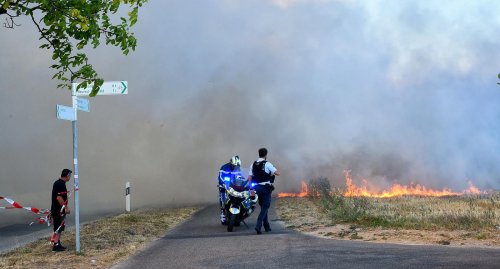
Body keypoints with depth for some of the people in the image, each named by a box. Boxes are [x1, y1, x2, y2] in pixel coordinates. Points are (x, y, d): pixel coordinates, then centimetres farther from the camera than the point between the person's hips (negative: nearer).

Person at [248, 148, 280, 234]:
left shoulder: (253, 165, 7)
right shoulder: (267, 164, -12)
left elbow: (249, 178, 4)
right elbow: (278, 173, -14)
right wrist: (273, 172, 7)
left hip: (257, 187, 6)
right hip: (265, 188, -6)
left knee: (263, 207, 17)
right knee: (265, 207, -4)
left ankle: (267, 226, 22)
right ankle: (258, 225, -19)